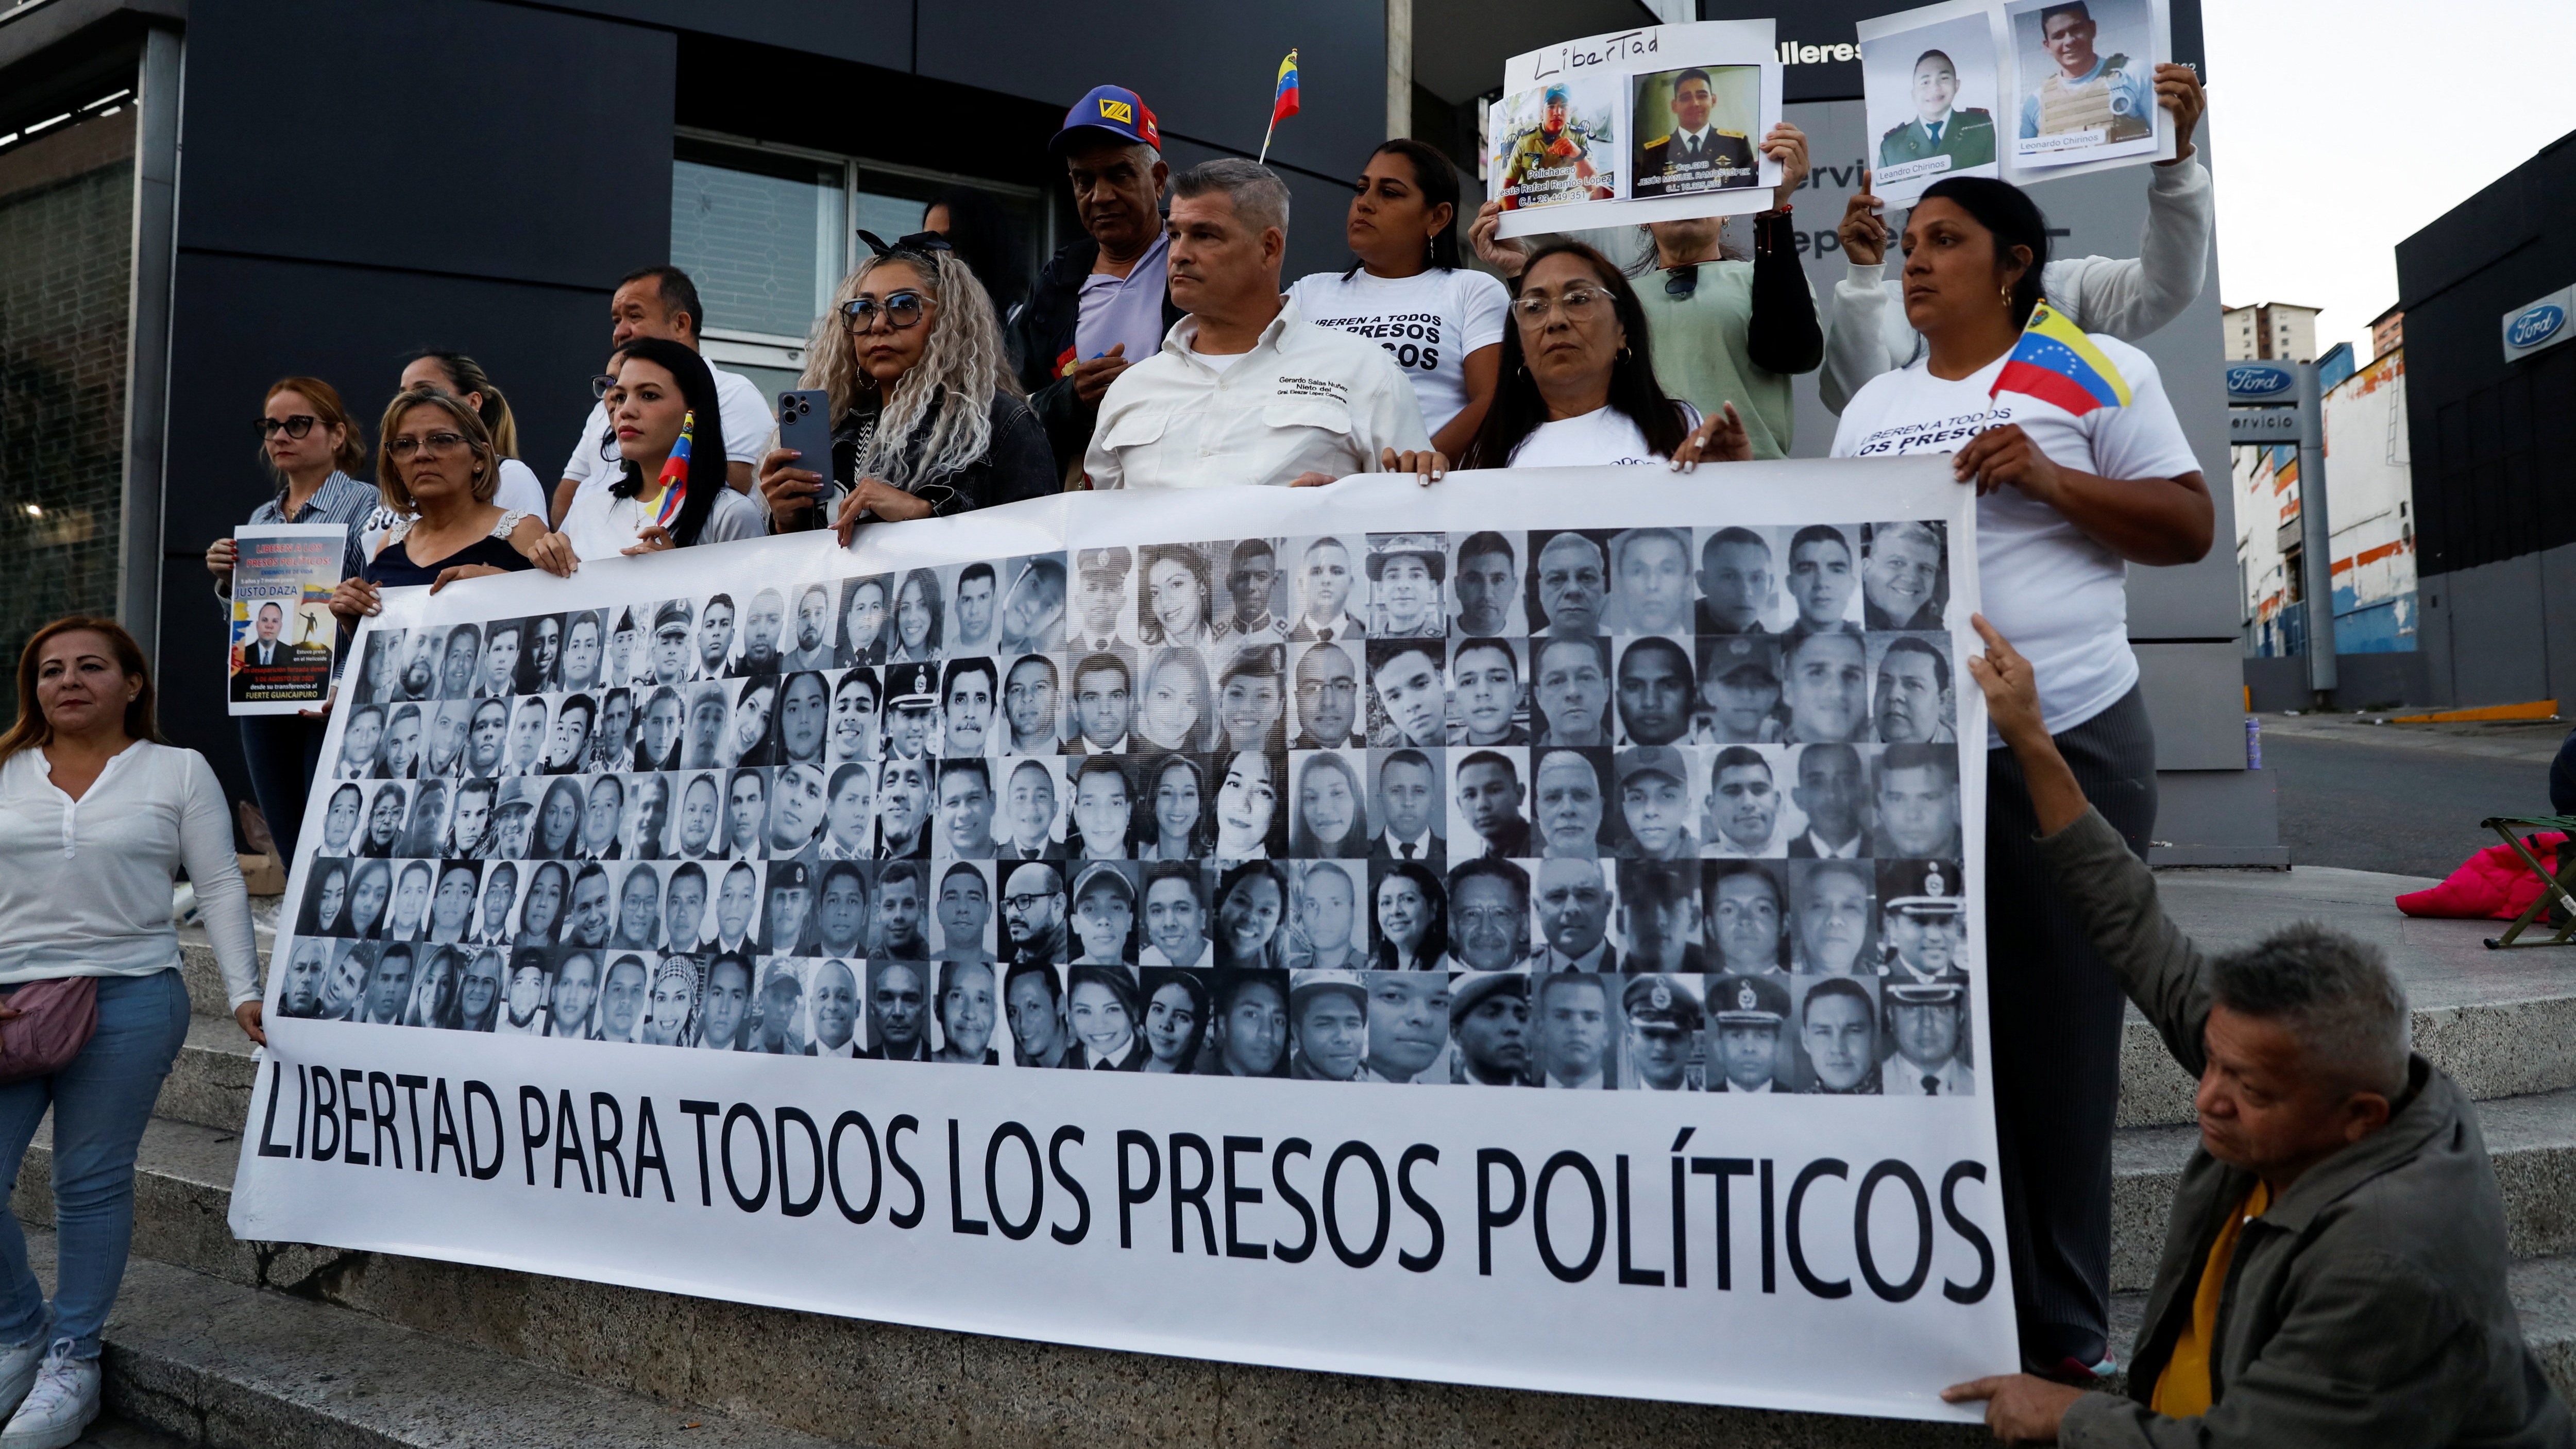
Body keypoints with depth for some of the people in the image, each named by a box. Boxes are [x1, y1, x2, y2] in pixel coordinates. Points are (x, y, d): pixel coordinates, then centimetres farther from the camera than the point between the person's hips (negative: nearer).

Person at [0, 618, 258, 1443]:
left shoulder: (179, 771, 5)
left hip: (129, 1001, -3)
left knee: (92, 1183, 2)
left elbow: (219, 887, 3)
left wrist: (245, 993, -5)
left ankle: (72, 1360, 17)